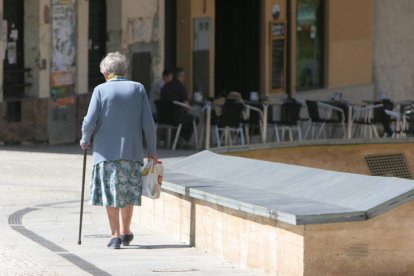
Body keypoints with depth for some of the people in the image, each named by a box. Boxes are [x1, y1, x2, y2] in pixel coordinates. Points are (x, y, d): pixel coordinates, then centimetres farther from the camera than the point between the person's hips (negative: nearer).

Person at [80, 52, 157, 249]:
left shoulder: (101, 90, -5)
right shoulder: (138, 89, 1)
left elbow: (90, 121, -10)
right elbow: (148, 123, -2)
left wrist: (85, 140, 9)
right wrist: (152, 150, 7)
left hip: (106, 151, -2)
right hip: (132, 151, 2)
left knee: (110, 194, 7)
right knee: (128, 192, 16)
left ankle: (115, 235, 5)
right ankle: (125, 232, 26)